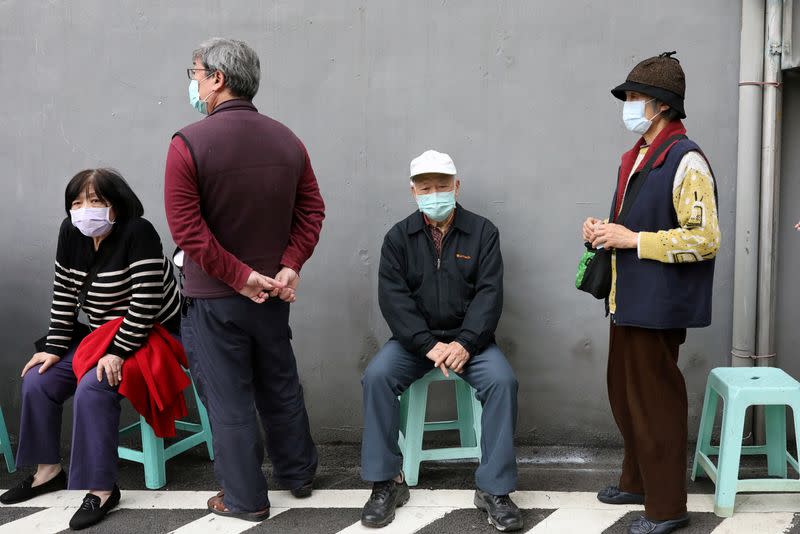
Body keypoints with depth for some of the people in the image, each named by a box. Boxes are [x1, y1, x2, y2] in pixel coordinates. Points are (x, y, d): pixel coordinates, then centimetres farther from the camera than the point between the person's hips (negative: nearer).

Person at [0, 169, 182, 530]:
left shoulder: (138, 233, -23)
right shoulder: (71, 232, -1)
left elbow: (145, 303, -26)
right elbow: (63, 295, 4)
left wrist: (118, 353, -27)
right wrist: (54, 348, -1)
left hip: (152, 335, -8)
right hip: (99, 334, 8)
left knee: (93, 388, -29)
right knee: (37, 380, 1)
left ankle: (102, 489, -19)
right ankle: (49, 470, 17)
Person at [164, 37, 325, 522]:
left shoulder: (189, 143, -15)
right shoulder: (287, 140, 2)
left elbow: (187, 229, -20)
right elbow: (312, 211, 0)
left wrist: (240, 276, -16)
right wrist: (290, 267, -6)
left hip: (214, 296, -5)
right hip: (273, 292, 5)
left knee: (229, 398, 7)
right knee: (281, 386, 20)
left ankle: (245, 499, 19)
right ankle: (299, 474, 35)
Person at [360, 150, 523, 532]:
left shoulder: (483, 232, 1)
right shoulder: (398, 237, 3)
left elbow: (489, 294, -7)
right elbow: (393, 298, -6)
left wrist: (465, 343, -22)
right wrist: (428, 345, -19)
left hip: (469, 337, -1)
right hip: (415, 339, 1)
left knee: (502, 381, -28)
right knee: (376, 377, -25)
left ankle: (494, 489, -17)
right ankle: (386, 482, -12)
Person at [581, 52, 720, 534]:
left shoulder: (685, 160, -15)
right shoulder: (636, 158, 13)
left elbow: (705, 239, -22)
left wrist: (633, 239, -21)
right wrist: (604, 231, 5)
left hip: (658, 305, -9)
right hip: (629, 299, 9)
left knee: (655, 402, 1)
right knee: (625, 394, 19)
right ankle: (638, 482, 37)